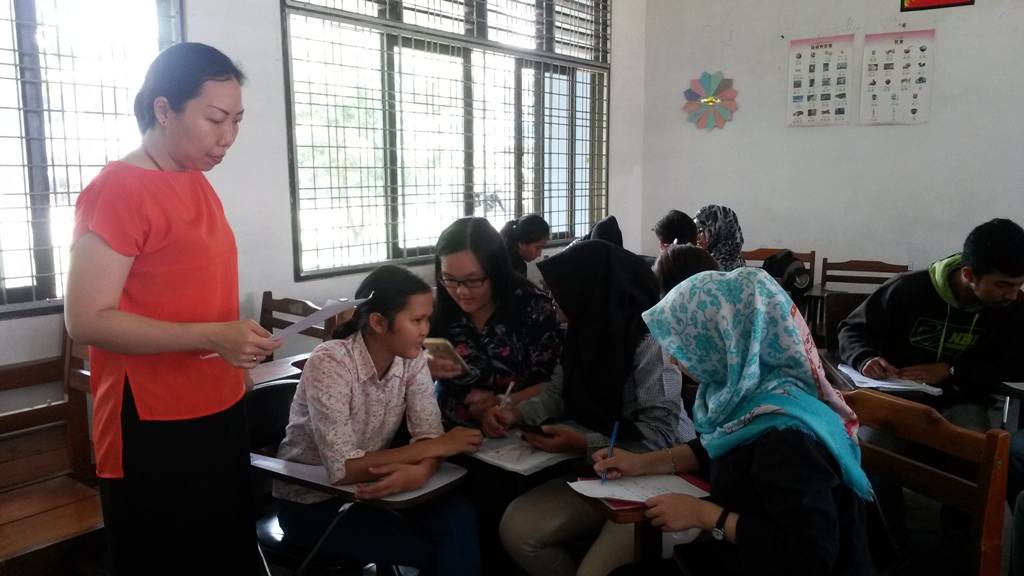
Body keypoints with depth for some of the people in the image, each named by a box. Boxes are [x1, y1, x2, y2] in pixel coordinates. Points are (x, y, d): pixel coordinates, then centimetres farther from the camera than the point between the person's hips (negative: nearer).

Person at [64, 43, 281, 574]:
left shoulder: (198, 183, 9)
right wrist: (212, 337, -26)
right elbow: (85, 319, -20)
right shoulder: (116, 190, -16)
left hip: (218, 411, 8)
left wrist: (240, 340, 6)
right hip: (153, 429, -8)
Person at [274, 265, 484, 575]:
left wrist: (419, 472, -37)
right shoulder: (329, 363, -26)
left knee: (457, 519, -20)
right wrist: (437, 447, -27)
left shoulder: (412, 358, -8)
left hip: (372, 482, 5)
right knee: (430, 549, -20)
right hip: (313, 500, -5)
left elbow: (429, 433, -13)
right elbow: (342, 468, -31)